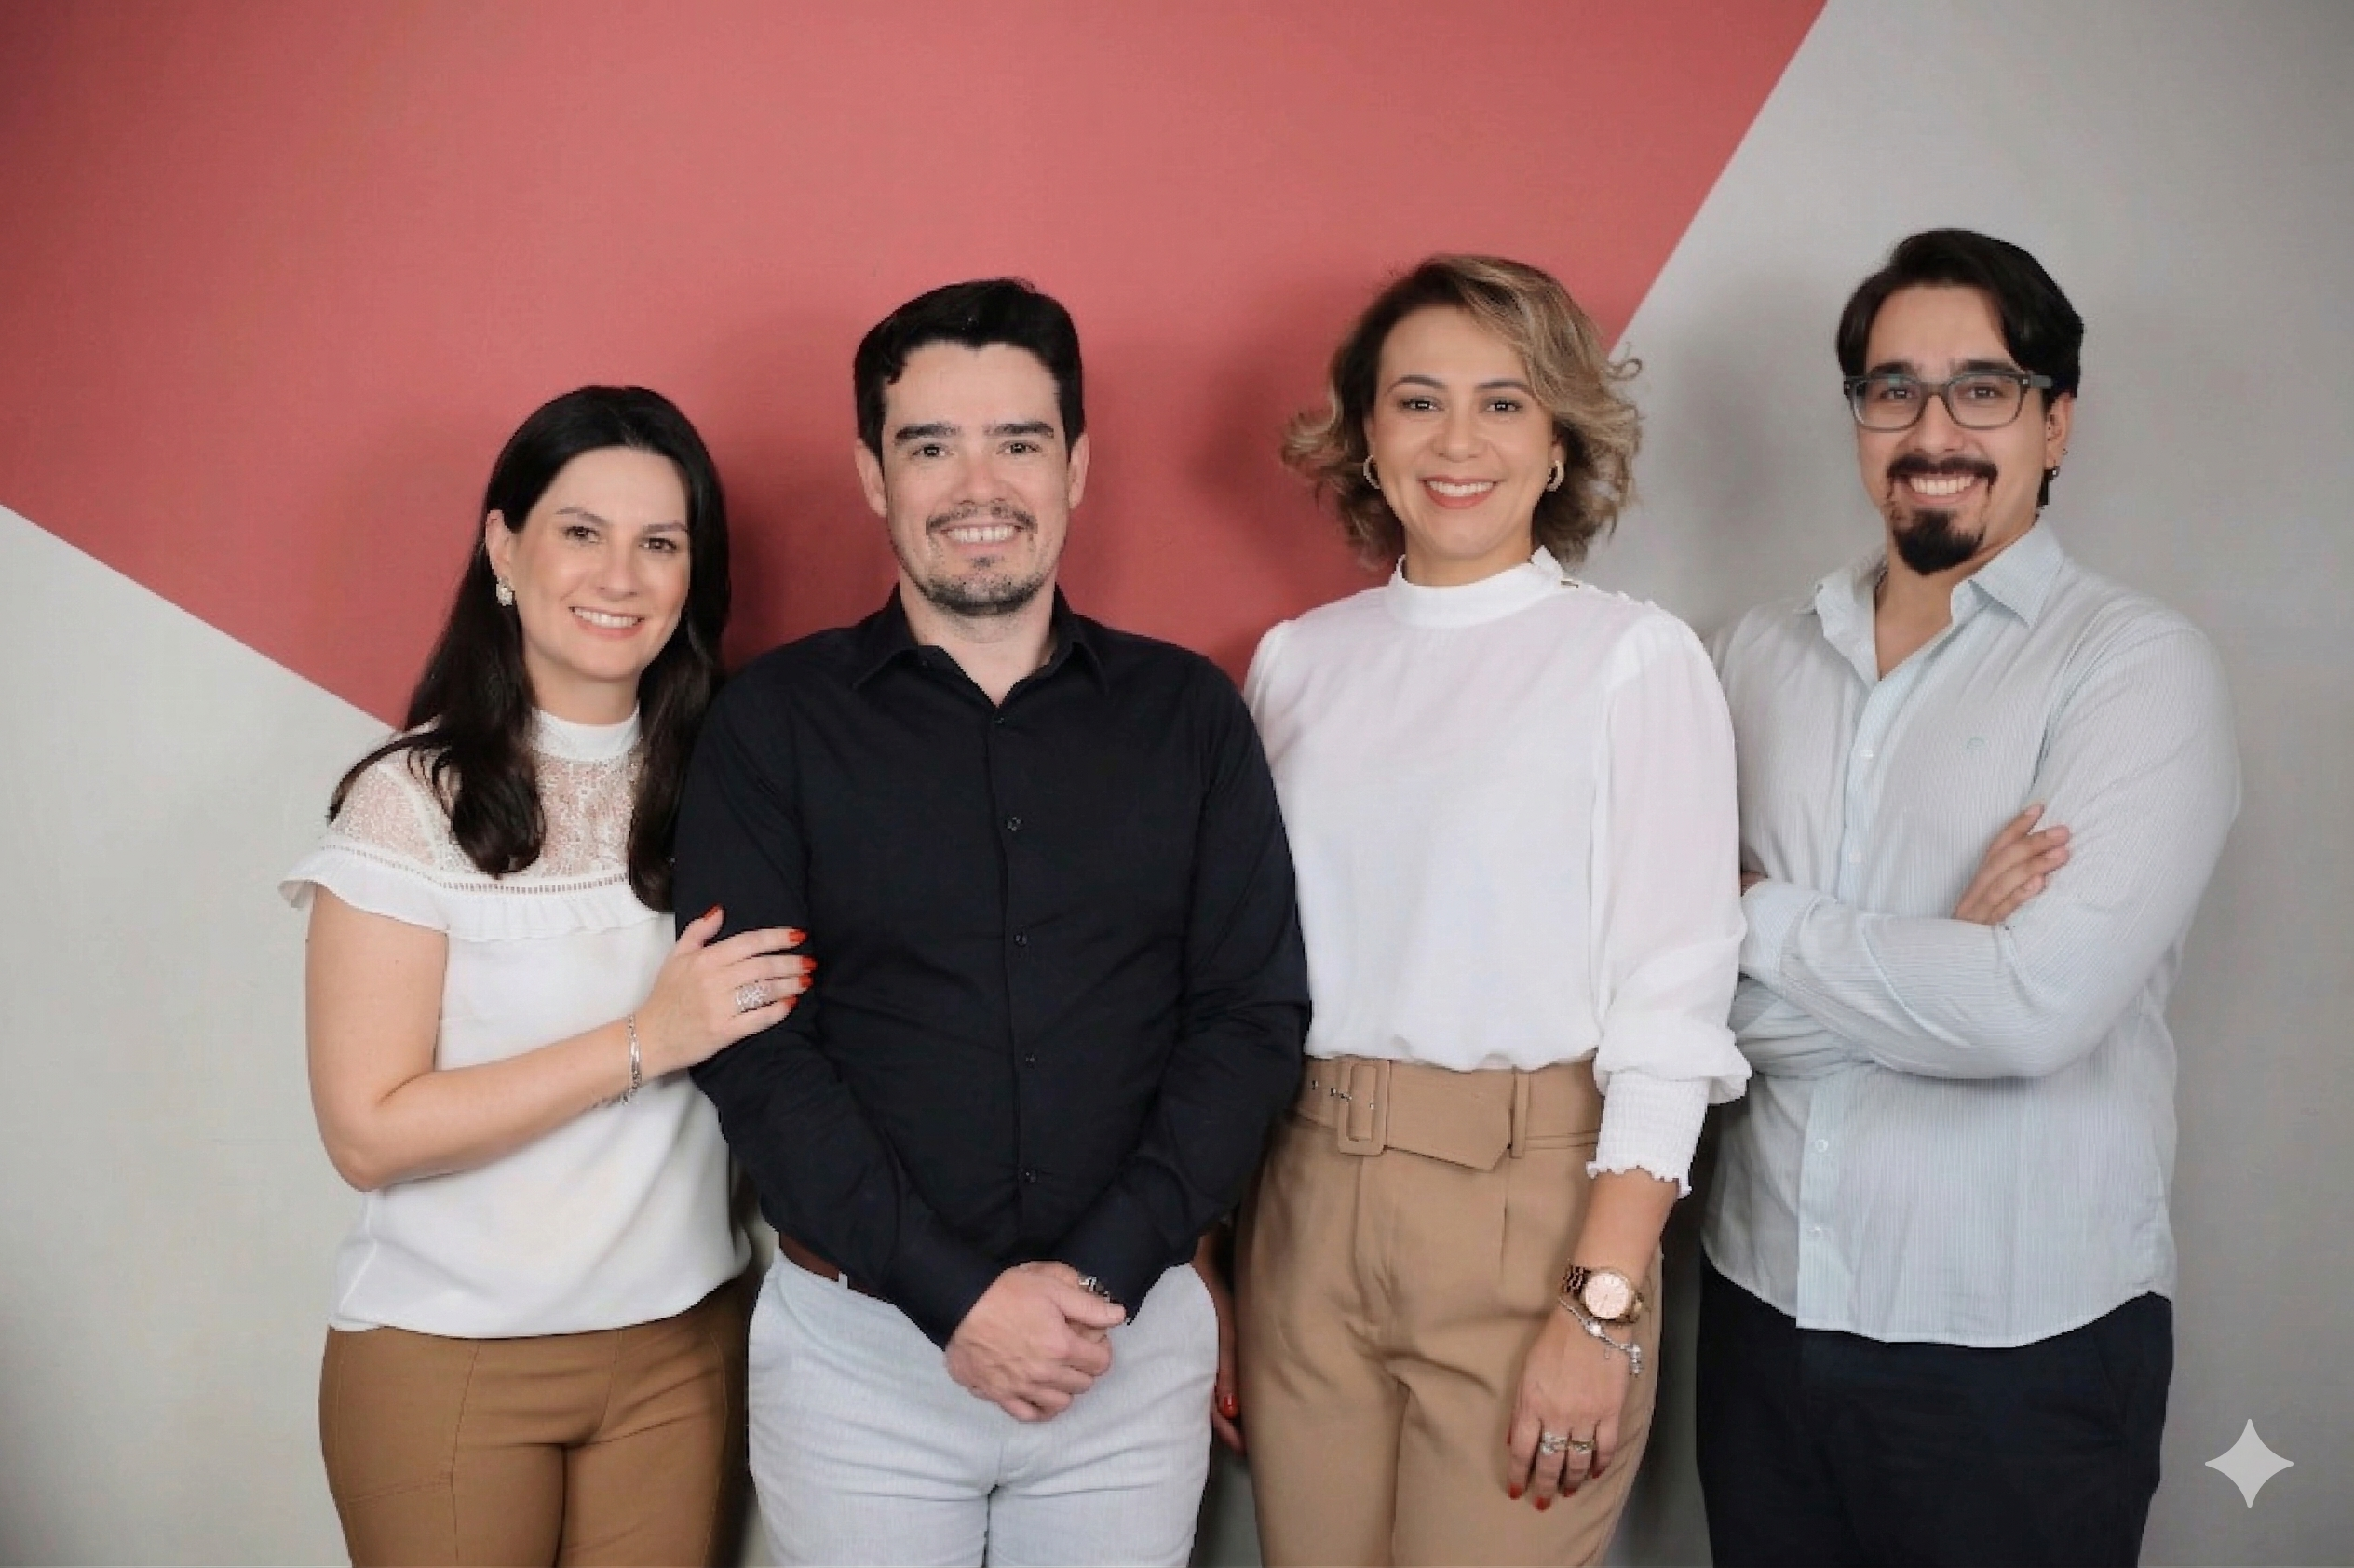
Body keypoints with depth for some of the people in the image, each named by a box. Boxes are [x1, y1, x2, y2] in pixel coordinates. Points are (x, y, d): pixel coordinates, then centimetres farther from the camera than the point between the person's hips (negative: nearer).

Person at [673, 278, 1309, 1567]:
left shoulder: (1189, 713, 2)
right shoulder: (774, 723, -3)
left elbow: (1254, 1015, -1)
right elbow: (756, 1048, -8)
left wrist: (1100, 1274, -12)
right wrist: (956, 1295, -15)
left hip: (1135, 1340, 1)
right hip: (855, 1348, -1)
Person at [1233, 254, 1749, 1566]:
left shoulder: (1637, 659, -5)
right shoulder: (1297, 661, 7)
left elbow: (1670, 1007, -9)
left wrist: (1601, 1307, -15)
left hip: (1531, 1204, -4)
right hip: (1307, 1209, 4)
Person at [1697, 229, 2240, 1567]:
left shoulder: (2139, 666, -8)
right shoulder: (1762, 655, 5)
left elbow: (2037, 1006, -21)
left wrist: (1760, 920, -9)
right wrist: (1932, 963, -16)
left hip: (2021, 1350, -3)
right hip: (1767, 1304, 4)